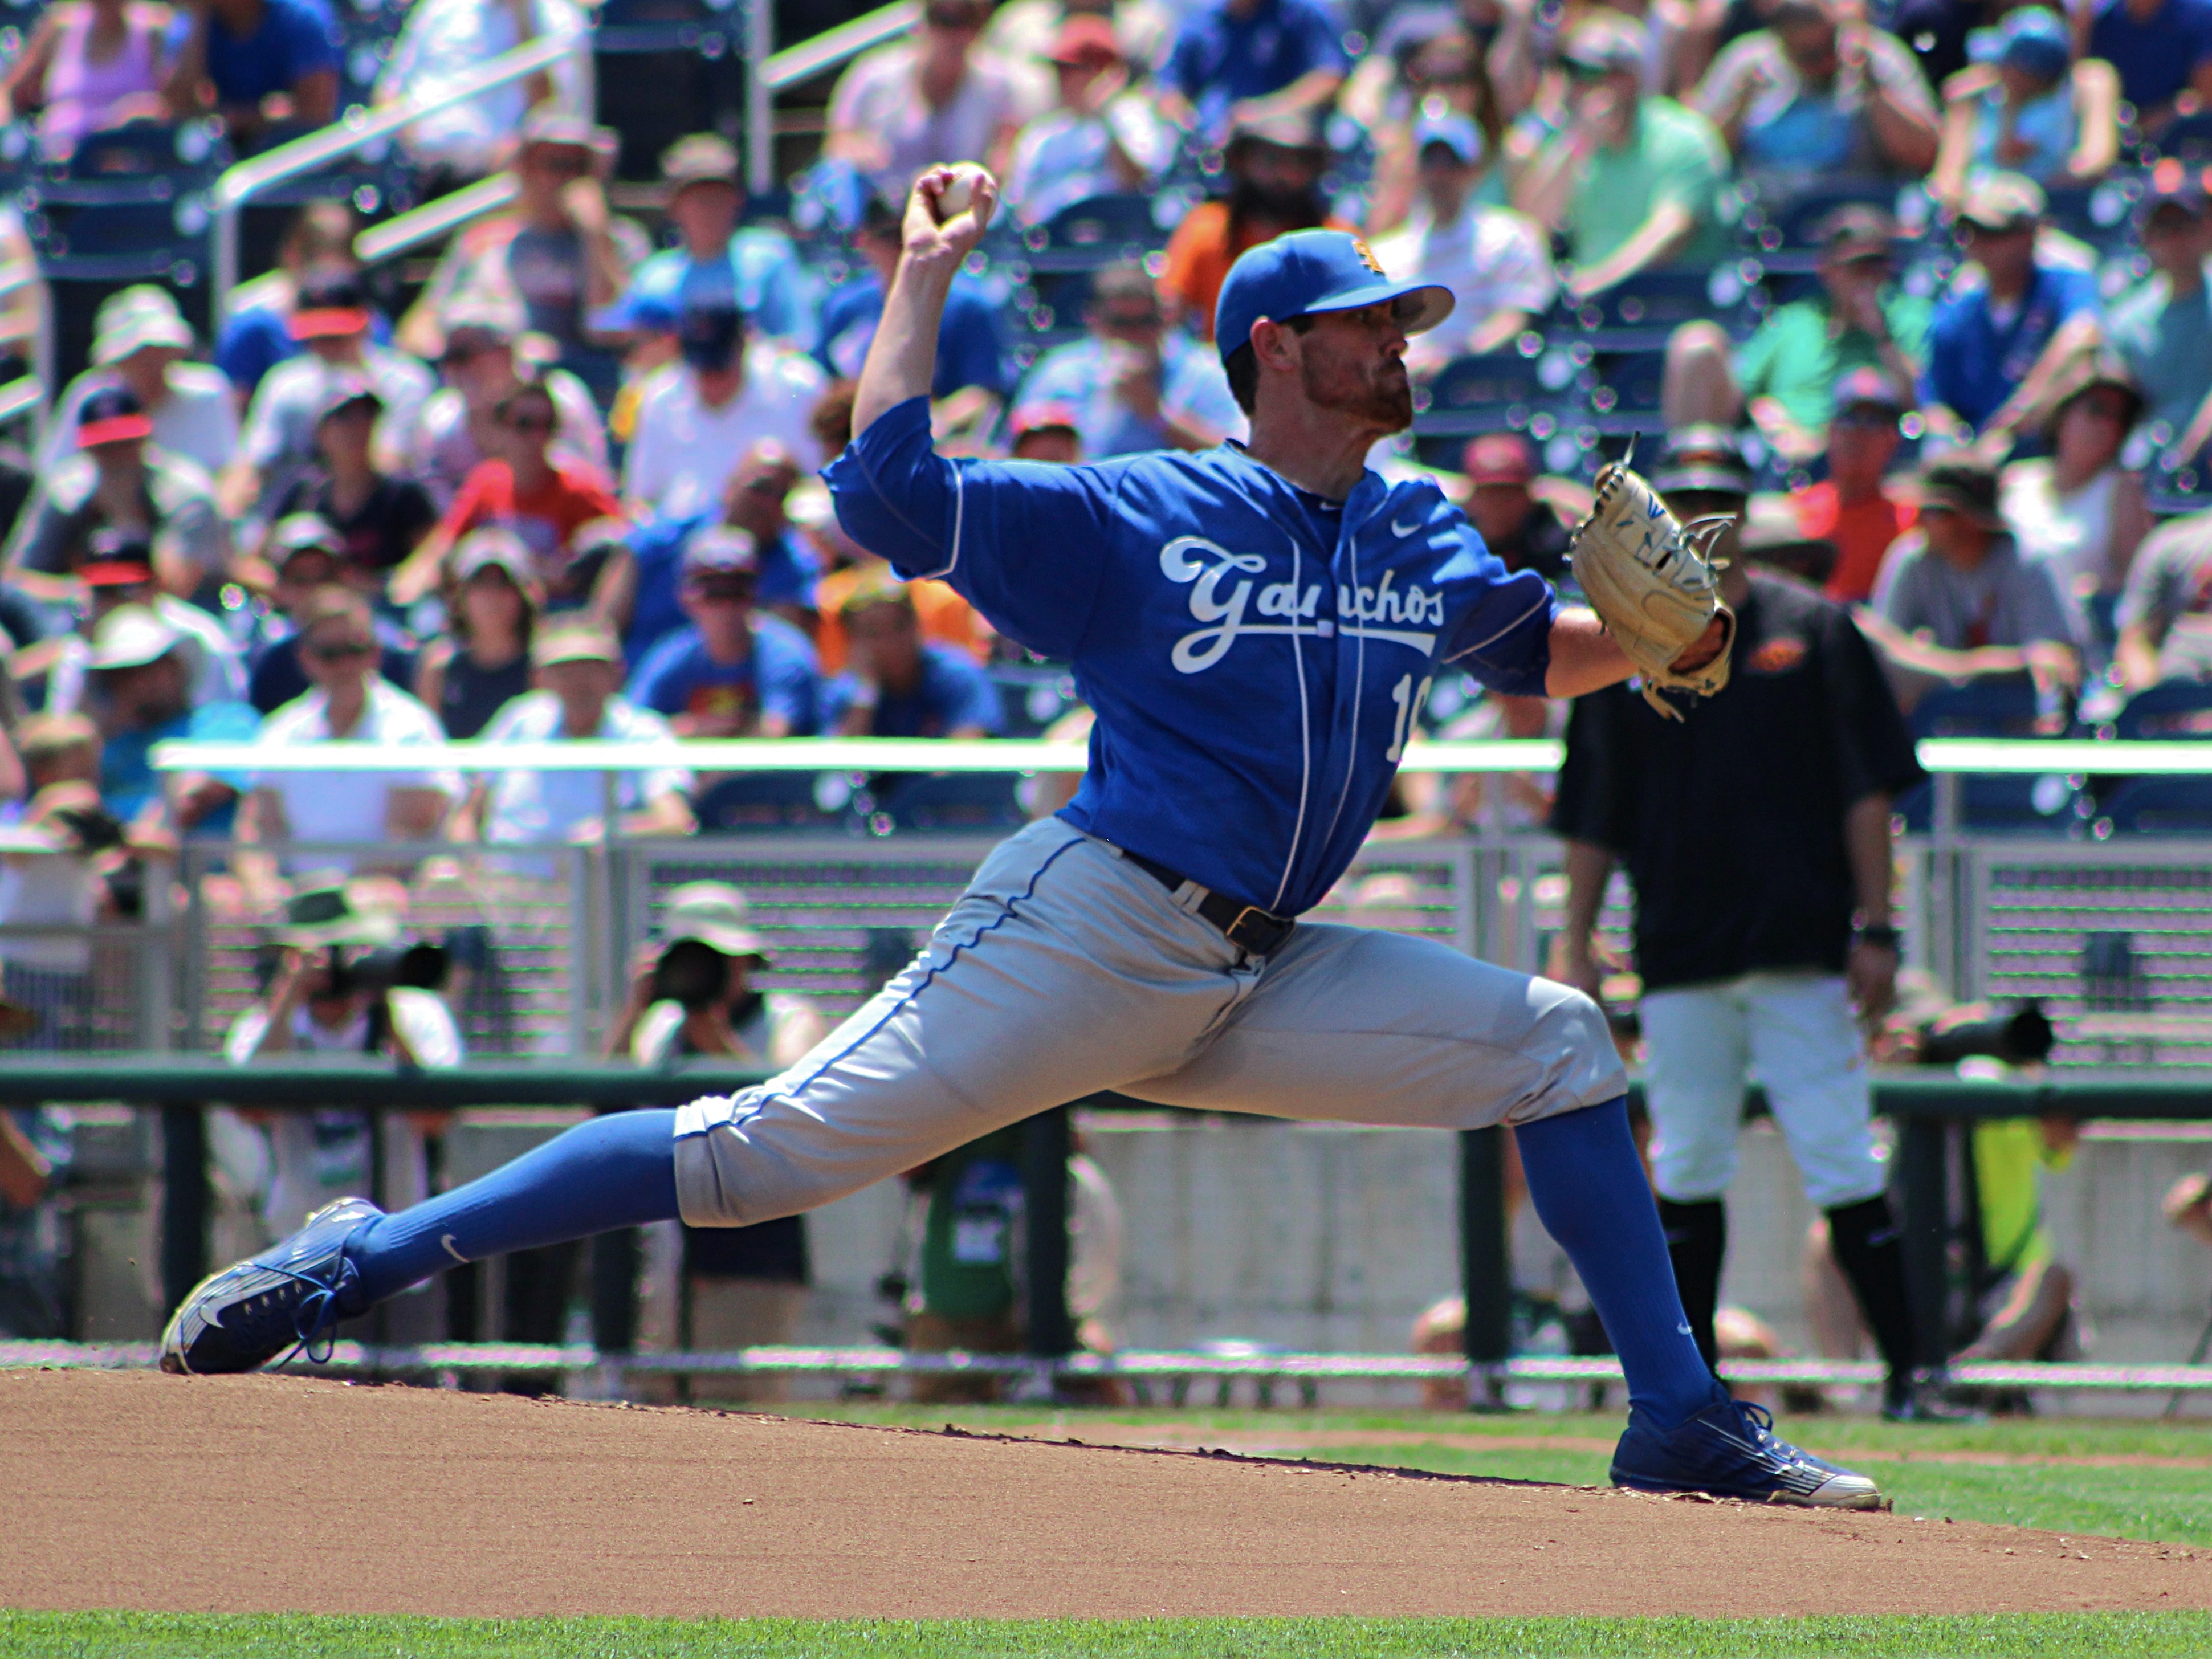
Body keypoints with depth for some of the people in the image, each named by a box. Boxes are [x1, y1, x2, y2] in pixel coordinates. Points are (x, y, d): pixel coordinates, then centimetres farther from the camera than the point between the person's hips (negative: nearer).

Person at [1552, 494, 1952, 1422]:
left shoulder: (1814, 632, 4)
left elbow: (1868, 788, 2)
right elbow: (1592, 815, 13)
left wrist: (1874, 928, -5)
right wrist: (1578, 949, 7)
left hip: (1801, 955, -2)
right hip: (1678, 960, 2)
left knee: (1842, 1162, -7)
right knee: (1686, 1168, 4)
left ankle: (1906, 1374, -5)